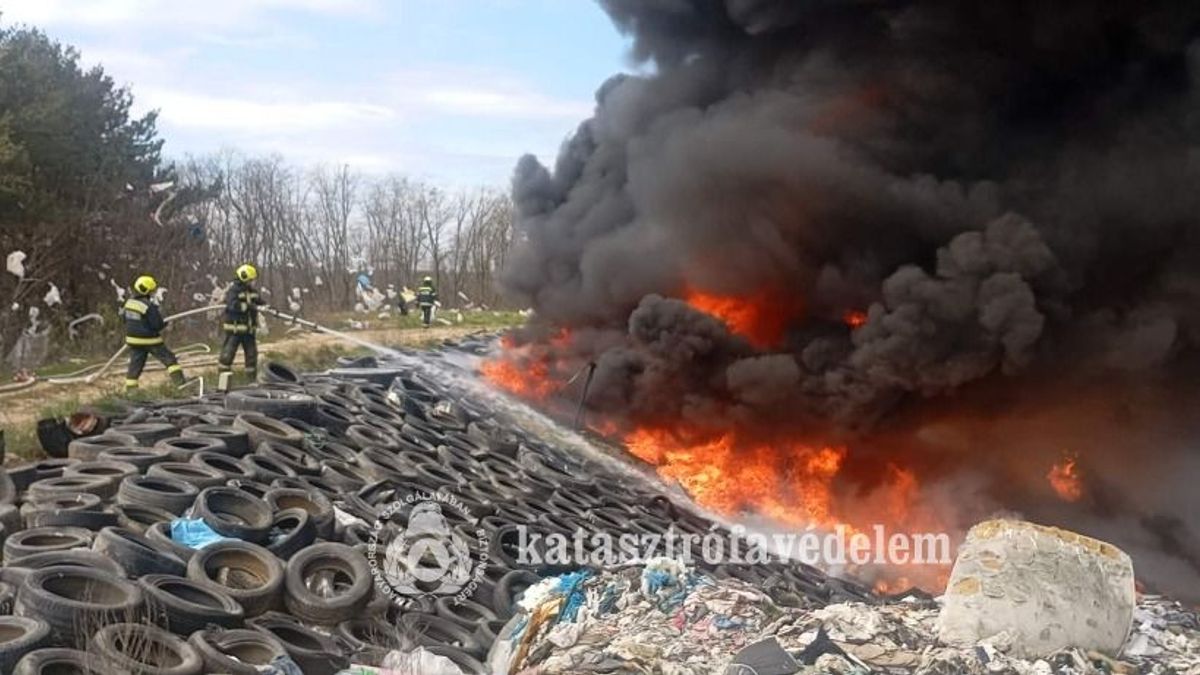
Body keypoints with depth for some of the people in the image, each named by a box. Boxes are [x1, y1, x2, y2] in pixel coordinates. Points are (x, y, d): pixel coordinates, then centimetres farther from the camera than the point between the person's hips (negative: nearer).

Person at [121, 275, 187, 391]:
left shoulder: (129, 302, 3)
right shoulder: (149, 306, -21)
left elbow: (124, 317, 16)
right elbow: (157, 325, -19)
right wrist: (166, 323, 1)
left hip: (132, 339, 7)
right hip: (149, 340, -7)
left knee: (135, 364, 12)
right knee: (169, 359, 3)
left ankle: (130, 389, 13)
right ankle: (180, 381, -2)